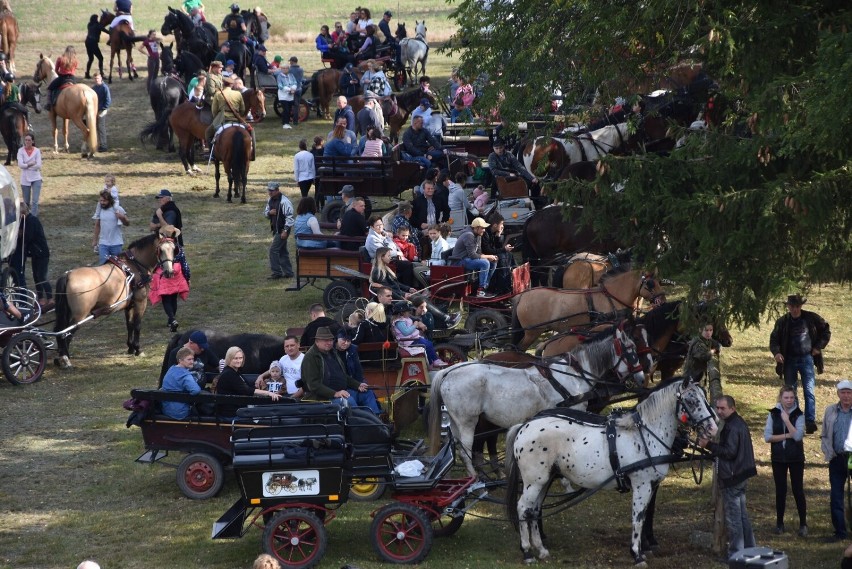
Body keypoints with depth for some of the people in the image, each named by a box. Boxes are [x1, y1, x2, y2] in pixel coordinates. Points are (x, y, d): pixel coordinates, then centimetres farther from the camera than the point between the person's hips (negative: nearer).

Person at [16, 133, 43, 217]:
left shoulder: (37, 151, -3)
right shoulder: (21, 151, -3)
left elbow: (38, 165, -12)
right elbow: (20, 164, -14)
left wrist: (26, 166, -11)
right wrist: (31, 164, -16)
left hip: (36, 178, -1)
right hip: (25, 179, 1)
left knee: (35, 201, -12)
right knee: (26, 202, 11)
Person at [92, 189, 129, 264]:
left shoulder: (118, 209, -9)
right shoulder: (99, 209, 2)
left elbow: (127, 223, -12)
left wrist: (123, 218, -34)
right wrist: (95, 240, 17)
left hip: (116, 244, -2)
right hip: (103, 244, 2)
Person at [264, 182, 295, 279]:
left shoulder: (284, 202, -19)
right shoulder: (270, 200, 9)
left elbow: (290, 217, -20)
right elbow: (265, 212, 19)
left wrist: (285, 231, -22)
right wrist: (269, 212, -6)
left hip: (282, 230, -9)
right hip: (275, 229, 9)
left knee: (273, 249, -12)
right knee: (282, 251, 14)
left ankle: (276, 272, -7)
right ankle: (288, 272, 22)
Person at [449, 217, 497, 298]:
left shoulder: (478, 236, 11)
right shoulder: (469, 236, -21)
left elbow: (478, 252, 13)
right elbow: (472, 255, -25)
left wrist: (490, 257, -5)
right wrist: (487, 257, -19)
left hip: (468, 259, 10)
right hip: (460, 261, -10)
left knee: (493, 262, 3)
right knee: (485, 263, -30)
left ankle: (485, 287, 5)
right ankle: (480, 291, -26)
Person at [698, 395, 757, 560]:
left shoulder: (732, 427, -19)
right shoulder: (738, 423, 15)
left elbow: (730, 452, -25)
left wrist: (709, 445, -19)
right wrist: (712, 446, 13)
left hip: (732, 477, -11)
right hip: (741, 475, 11)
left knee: (733, 516, -5)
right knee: (742, 515, 18)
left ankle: (735, 554, -2)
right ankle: (749, 548, 25)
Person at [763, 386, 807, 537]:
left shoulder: (799, 415, -5)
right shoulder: (773, 414, 0)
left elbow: (798, 436, -17)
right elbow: (767, 437, -6)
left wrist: (787, 420, -19)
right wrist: (786, 436, -14)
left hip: (796, 458, -2)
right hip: (778, 458, 2)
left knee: (798, 490, -2)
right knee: (780, 491, 8)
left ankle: (803, 524, 4)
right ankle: (779, 523, 17)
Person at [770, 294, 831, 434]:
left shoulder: (811, 318, -2)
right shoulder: (782, 322, 0)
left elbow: (826, 330, 9)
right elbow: (774, 339, 1)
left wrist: (819, 347, 0)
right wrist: (776, 353, -19)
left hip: (807, 359, -2)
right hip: (789, 360, 2)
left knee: (809, 391, -10)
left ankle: (810, 421, -12)